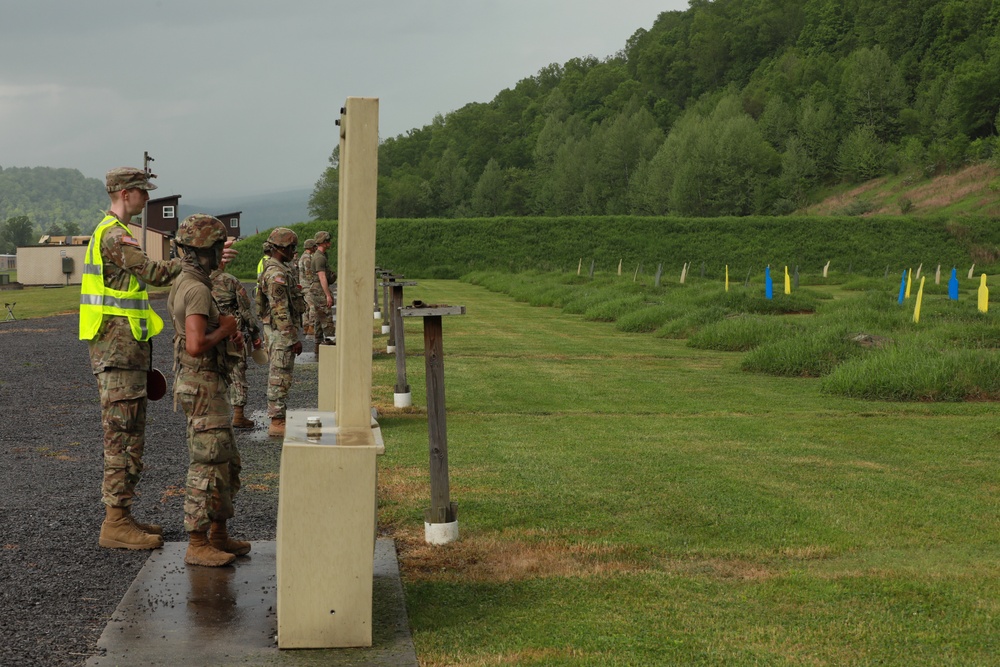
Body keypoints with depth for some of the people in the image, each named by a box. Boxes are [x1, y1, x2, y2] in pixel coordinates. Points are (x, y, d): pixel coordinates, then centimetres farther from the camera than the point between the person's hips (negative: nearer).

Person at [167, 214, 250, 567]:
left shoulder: (184, 284, 13)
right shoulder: (197, 290, -20)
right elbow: (196, 346, -29)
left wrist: (229, 330, 11)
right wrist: (225, 329, -13)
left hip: (210, 386, 10)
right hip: (203, 387, -10)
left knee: (227, 463, 16)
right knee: (208, 467, -5)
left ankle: (219, 535, 24)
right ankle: (197, 545, 0)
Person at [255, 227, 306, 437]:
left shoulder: (272, 269, 14)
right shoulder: (276, 273, -20)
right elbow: (280, 310, -23)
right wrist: (293, 339, -22)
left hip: (276, 331, 11)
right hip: (282, 332, -11)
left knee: (278, 376, 16)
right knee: (280, 377, -6)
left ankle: (279, 418, 23)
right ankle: (277, 423, -3)